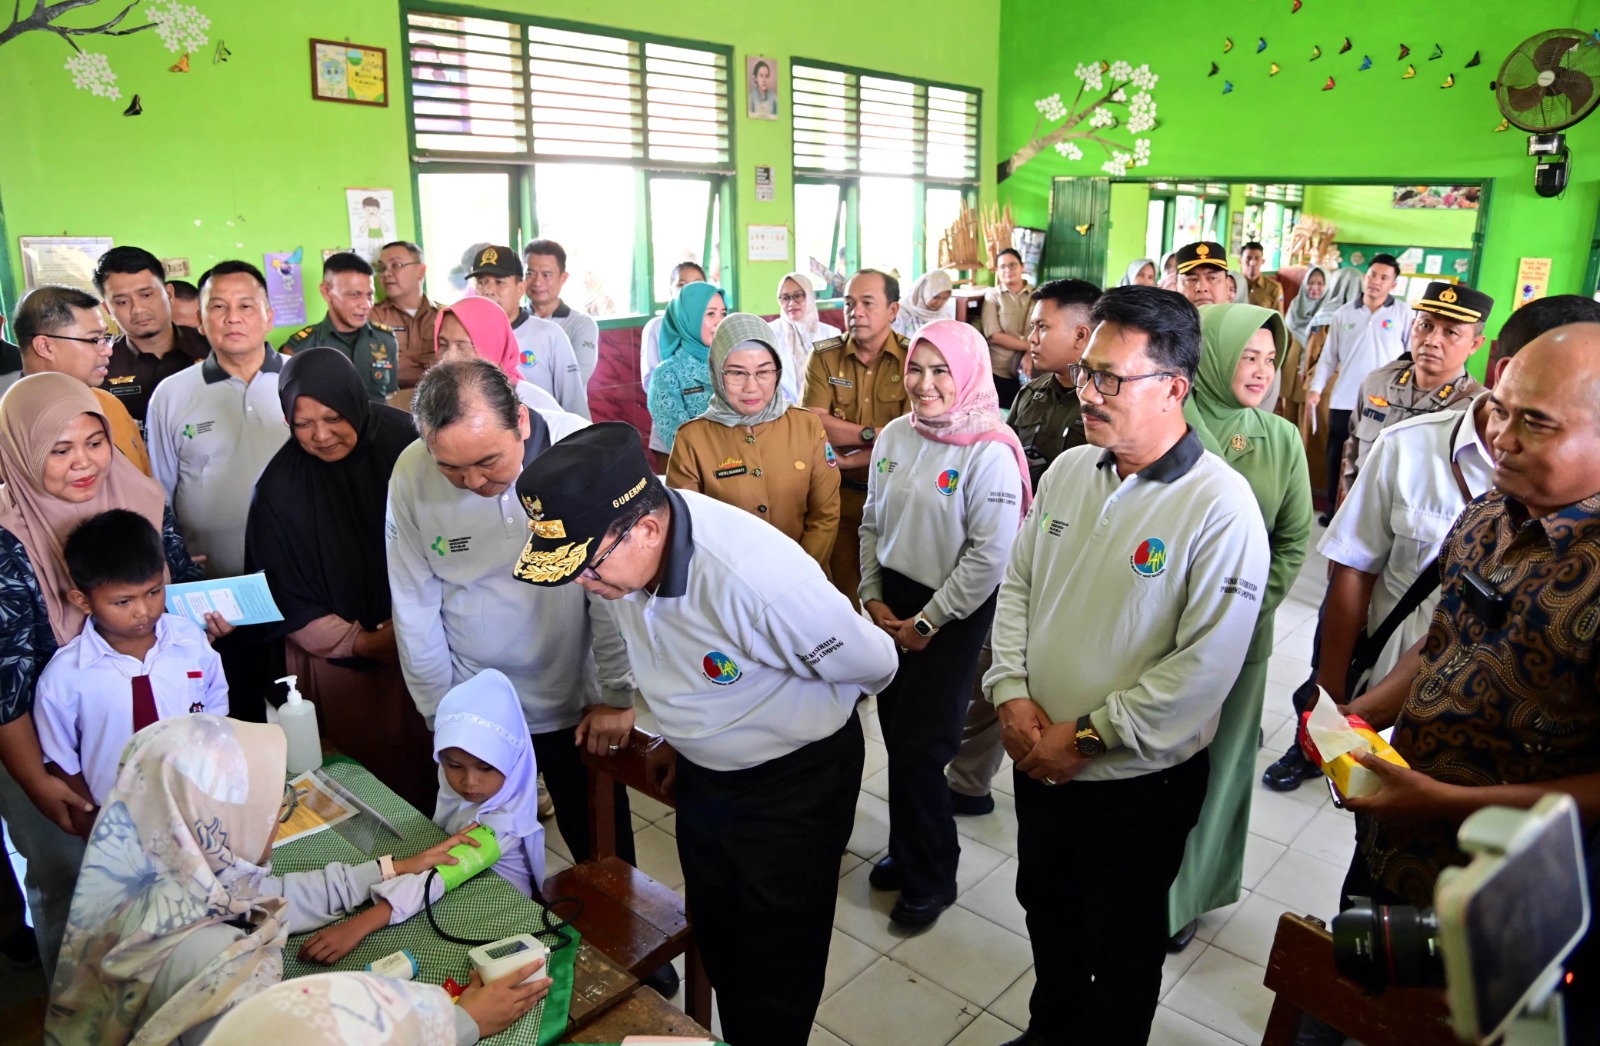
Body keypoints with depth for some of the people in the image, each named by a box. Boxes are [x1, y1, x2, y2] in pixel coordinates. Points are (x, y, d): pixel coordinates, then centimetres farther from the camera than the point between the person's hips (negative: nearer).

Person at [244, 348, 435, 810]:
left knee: (426, 767, 5)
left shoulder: (402, 441, -8)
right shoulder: (279, 486, -7)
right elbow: (285, 598, -2)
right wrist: (359, 641, -8)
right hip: (335, 658, 0)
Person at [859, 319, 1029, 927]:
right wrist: (873, 597, 2)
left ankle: (930, 878, 24)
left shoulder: (991, 453, -15)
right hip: (893, 605, 5)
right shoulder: (895, 436, 3)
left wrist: (927, 622, -12)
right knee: (896, 731, 11)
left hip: (952, 615, -5)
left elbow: (991, 556, -17)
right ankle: (907, 851, 35)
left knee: (920, 744, 1)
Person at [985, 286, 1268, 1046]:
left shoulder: (1221, 507, -21)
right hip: (1038, 758, 6)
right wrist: (1011, 692, -8)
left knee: (1123, 948, 17)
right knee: (1046, 912, 27)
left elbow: (1204, 666, -22)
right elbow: (1016, 585, 4)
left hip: (1138, 780, -6)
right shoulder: (1068, 471, -2)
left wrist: (1086, 735, -18)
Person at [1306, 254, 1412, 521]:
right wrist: (1315, 388, 3)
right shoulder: (1343, 313, 6)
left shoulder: (1405, 313, 1)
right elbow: (1329, 355, 9)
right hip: (1344, 400, 2)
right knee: (1337, 458, 10)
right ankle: (1334, 509, 23)